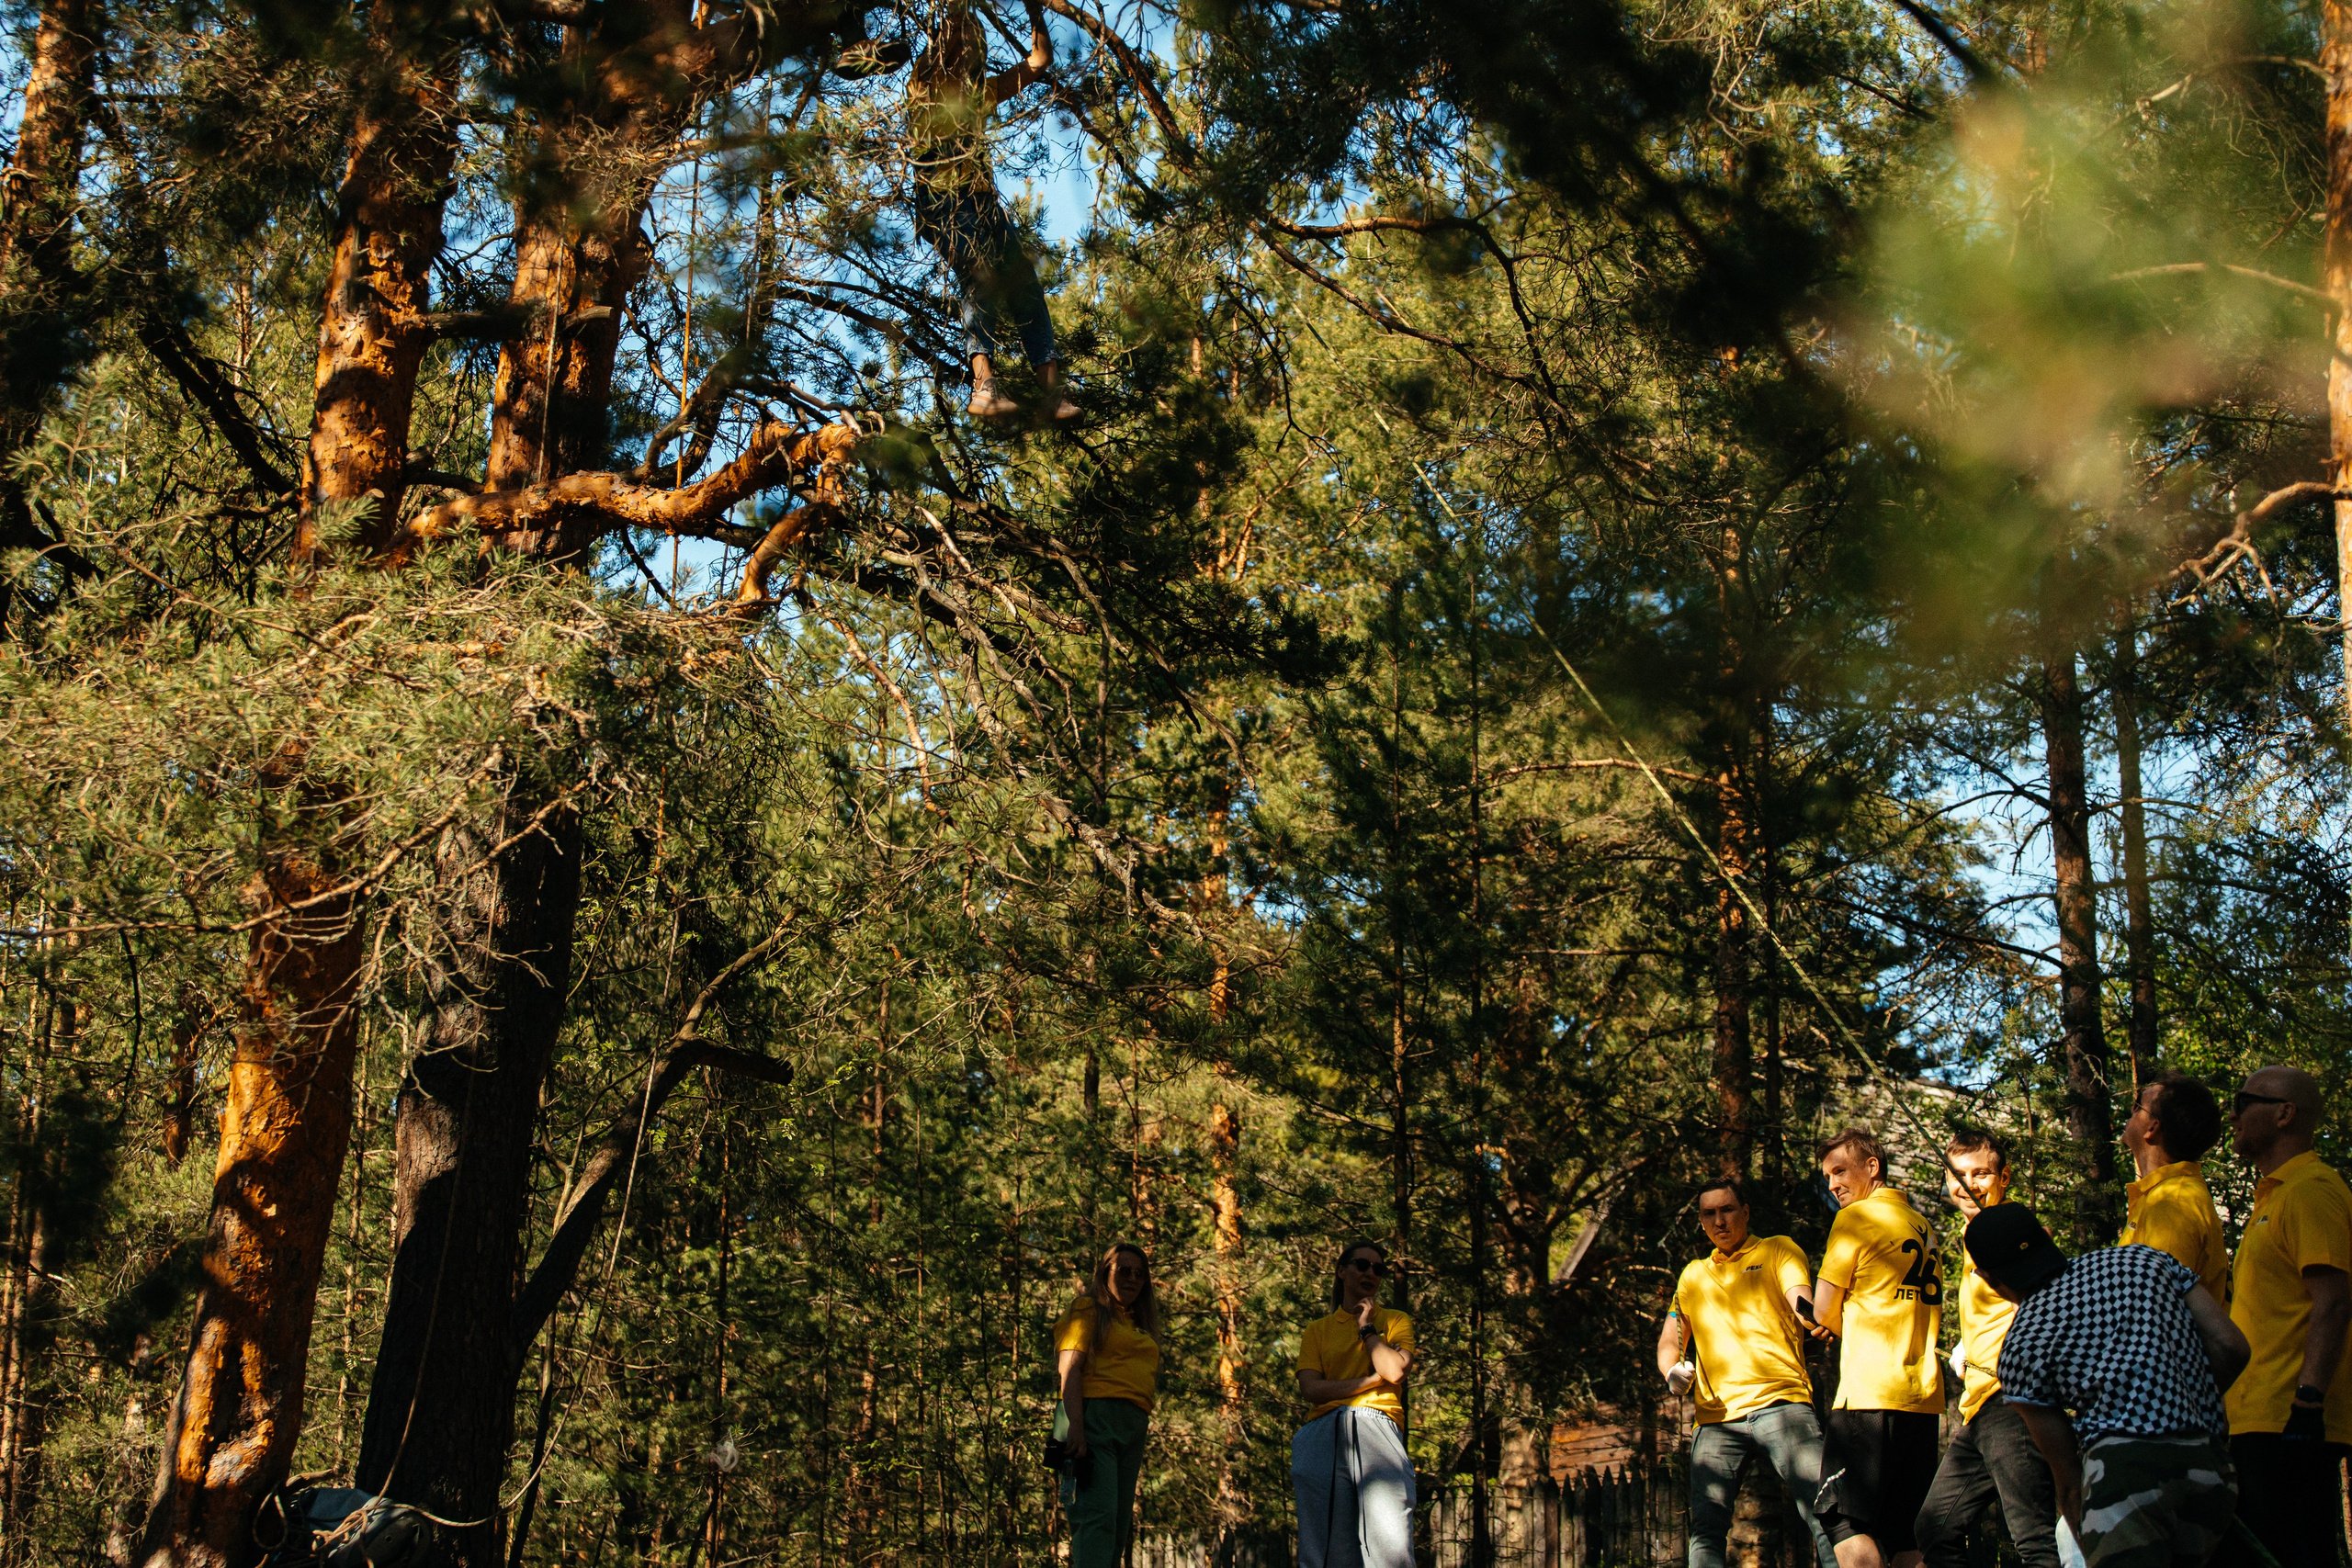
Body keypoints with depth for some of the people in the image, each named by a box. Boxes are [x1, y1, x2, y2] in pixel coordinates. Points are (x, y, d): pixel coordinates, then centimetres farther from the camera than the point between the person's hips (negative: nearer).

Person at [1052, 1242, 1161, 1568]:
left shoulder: (1139, 1324, 25)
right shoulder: (1089, 1309, 5)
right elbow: (1071, 1369, -7)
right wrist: (1075, 1427, -20)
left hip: (1133, 1428, 8)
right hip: (1093, 1416, -8)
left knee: (1120, 1525, 3)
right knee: (1098, 1514, -21)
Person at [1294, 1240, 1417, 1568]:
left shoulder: (1396, 1321, 23)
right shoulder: (1317, 1330, 23)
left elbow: (1395, 1370, 3)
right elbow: (1310, 1389, 6)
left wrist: (1367, 1328, 12)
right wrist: (1375, 1380, 1)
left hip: (1376, 1428, -1)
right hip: (1324, 1435, 1)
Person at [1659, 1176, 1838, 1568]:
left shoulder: (1778, 1251, 14)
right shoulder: (1692, 1275, 26)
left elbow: (1800, 1300, -5)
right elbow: (1669, 1341, 26)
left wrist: (1806, 1308, -31)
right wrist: (1673, 1370, 1)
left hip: (1779, 1403, -3)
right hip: (1716, 1416, 3)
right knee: (1706, 1529, -11)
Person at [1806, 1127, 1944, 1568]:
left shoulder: (1857, 1217, -4)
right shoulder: (1924, 1227, 18)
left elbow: (1823, 1310, -2)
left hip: (1871, 1392, -8)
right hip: (1924, 1394, 8)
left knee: (1844, 1519, -8)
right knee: (1904, 1532, 8)